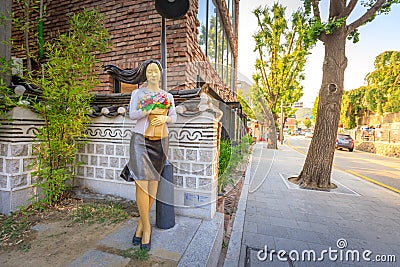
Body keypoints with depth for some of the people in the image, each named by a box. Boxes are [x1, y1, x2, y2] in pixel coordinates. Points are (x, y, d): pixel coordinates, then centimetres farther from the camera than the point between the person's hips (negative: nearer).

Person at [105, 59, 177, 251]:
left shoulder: (168, 96, 15)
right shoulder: (138, 93, 9)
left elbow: (174, 117, 12)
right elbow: (132, 114, -3)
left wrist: (165, 118, -9)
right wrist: (151, 109, -15)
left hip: (160, 142, 3)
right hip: (141, 139, -2)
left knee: (153, 182, 3)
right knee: (141, 181, -10)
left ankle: (141, 223, 20)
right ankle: (146, 227, 5)